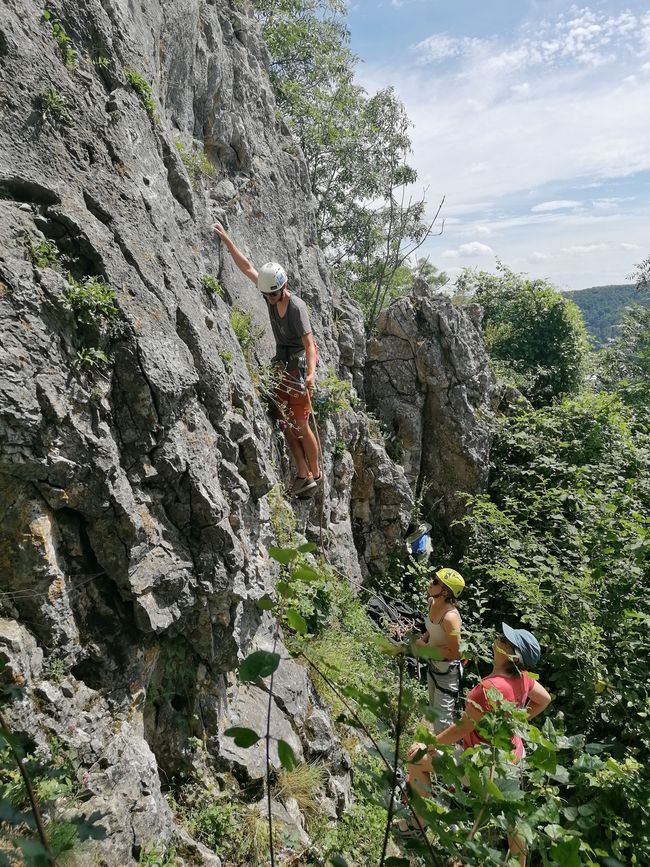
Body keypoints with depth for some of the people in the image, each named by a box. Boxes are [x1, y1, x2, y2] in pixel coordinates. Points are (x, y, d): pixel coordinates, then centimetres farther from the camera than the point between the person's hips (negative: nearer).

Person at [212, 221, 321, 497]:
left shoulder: (297, 307, -20)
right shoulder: (270, 294, 0)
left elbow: (309, 344, -27)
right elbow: (247, 267, 10)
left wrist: (311, 373, -43)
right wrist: (226, 239, 12)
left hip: (298, 366, -8)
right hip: (281, 364, 8)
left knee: (300, 425, -4)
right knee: (286, 424, 5)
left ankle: (315, 474, 11)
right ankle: (303, 474, 10)